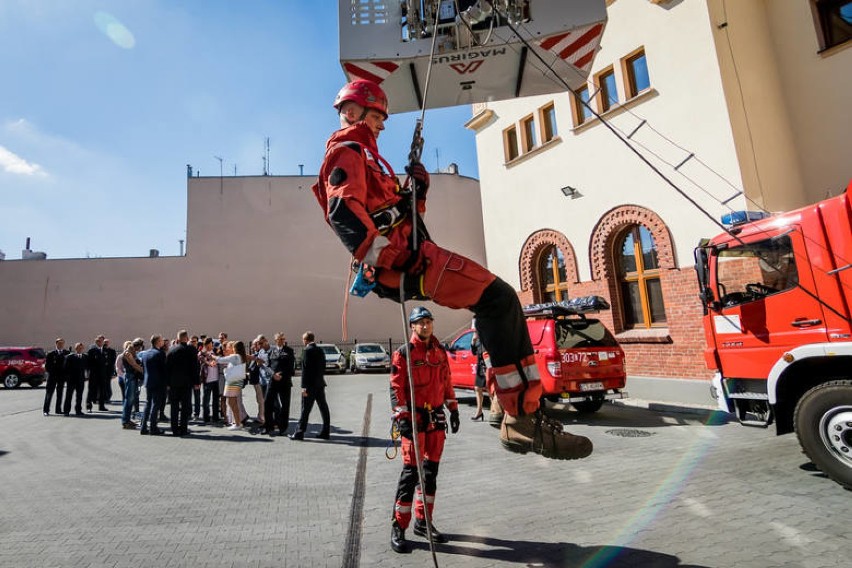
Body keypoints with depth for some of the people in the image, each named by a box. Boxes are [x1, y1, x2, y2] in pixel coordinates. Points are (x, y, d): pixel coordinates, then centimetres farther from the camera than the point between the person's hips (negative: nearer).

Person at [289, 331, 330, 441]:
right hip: (320, 384, 8)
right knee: (323, 408, 9)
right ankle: (325, 432, 15)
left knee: (305, 409, 0)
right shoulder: (320, 350, 10)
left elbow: (305, 369, -16)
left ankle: (299, 433, 7)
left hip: (311, 385, -7)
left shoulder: (307, 351, -13)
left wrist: (304, 386, -15)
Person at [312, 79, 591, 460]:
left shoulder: (359, 155, 33)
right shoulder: (348, 151, 1)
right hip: (404, 259, -11)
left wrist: (416, 191, 15)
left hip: (403, 260, 11)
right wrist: (380, 258, -24)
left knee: (497, 300, 11)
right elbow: (343, 212, -19)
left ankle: (513, 399, 8)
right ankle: (522, 418, -19)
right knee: (499, 298, -19)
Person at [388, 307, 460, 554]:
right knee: (411, 471, -4)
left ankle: (423, 522, 28)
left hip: (437, 417, 6)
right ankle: (398, 528, 10)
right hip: (414, 418, -6)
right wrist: (402, 418, -18)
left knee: (431, 470, 13)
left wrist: (453, 410, 12)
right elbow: (396, 388, -12)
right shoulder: (404, 353, -8)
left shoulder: (440, 352, 10)